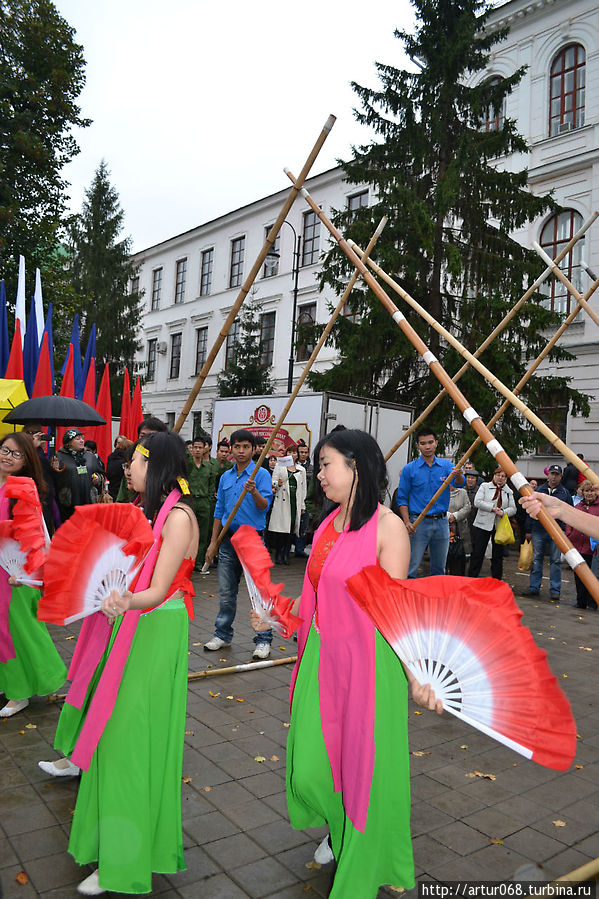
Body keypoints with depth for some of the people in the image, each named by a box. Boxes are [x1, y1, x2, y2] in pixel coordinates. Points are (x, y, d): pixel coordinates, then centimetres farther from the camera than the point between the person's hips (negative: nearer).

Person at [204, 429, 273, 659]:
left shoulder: (261, 475, -5)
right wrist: (213, 542, 13)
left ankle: (263, 640, 8)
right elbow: (219, 512, 16)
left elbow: (264, 506, -16)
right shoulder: (225, 477, 12)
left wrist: (254, 492, -35)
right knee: (226, 593, 12)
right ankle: (223, 634, 26)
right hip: (229, 539, 5)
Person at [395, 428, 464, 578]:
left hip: (441, 522, 3)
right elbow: (402, 498, -1)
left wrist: (458, 475, -37)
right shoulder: (409, 469, -2)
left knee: (439, 568, 13)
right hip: (419, 522, -3)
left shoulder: (446, 465, 5)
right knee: (411, 567, -8)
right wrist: (407, 522, -14)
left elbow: (460, 483, -13)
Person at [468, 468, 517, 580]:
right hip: (482, 525, -3)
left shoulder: (509, 492, 12)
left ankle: (497, 580, 18)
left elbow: (513, 509, 5)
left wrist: (503, 512, -15)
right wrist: (492, 508, -15)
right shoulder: (484, 487, 3)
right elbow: (477, 502, -9)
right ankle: (472, 578, 5)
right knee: (477, 553, -2)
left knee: (498, 555, 9)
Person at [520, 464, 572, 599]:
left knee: (556, 561, 2)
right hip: (538, 531, 1)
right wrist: (528, 530, 5)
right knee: (536, 559, 5)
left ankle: (555, 590, 10)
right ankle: (534, 587, 13)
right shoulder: (538, 491, 7)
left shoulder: (565, 493, 5)